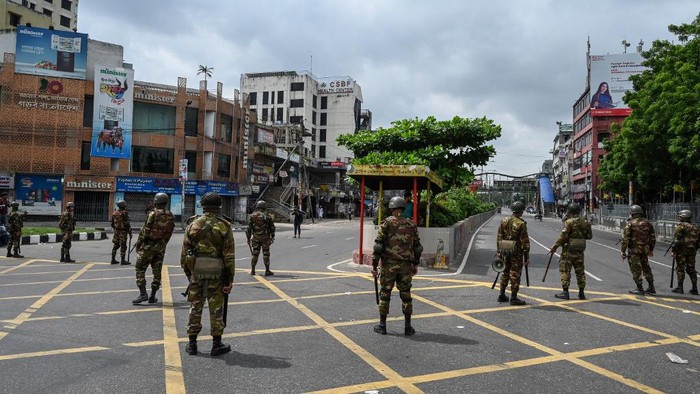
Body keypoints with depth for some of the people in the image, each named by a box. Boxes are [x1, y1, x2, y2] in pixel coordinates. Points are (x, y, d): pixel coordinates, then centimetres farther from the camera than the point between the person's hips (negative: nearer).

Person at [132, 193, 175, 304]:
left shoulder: (153, 214, -14)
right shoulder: (171, 217, 3)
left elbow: (145, 230, -14)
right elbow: (168, 234, 6)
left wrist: (138, 244, -4)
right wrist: (163, 245, 15)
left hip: (148, 245, -5)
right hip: (160, 247, 5)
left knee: (140, 268, 4)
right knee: (157, 271, 11)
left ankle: (143, 293, -6)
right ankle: (152, 296, 14)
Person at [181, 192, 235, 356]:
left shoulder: (193, 224, 1)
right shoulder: (224, 227, -7)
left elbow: (185, 250, 4)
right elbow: (229, 255, -8)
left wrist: (187, 271, 14)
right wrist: (230, 278, -3)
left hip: (196, 271, 3)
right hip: (216, 273, -2)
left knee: (195, 307, 13)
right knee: (216, 308, 7)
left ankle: (192, 344, 20)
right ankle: (217, 344, 14)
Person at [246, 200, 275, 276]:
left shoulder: (252, 216, 0)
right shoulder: (266, 216, -6)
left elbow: (249, 228, 0)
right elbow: (272, 227, 0)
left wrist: (248, 238, 7)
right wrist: (272, 236, 11)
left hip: (255, 238, 3)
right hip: (265, 238, -2)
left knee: (255, 254, 10)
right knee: (266, 254, 3)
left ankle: (252, 270, 11)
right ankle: (267, 271, 5)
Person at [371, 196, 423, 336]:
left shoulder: (387, 222, -6)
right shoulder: (411, 225, 5)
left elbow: (378, 245, -10)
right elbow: (417, 247, 8)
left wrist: (374, 265, -5)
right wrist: (415, 265, 20)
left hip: (389, 264, -3)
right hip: (405, 265, 3)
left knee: (385, 294, 7)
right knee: (406, 295, 10)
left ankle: (382, 325, 13)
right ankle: (408, 327, 13)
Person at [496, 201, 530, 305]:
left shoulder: (504, 221, 5)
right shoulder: (521, 224, -13)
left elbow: (499, 238, 8)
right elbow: (524, 241, -12)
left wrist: (499, 251, 14)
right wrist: (526, 256, -7)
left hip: (505, 251, 6)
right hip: (516, 252, -6)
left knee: (505, 273, 16)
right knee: (515, 275, 1)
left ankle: (502, 295, 21)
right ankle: (513, 298, 4)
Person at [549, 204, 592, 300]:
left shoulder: (569, 222, -13)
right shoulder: (584, 223, 6)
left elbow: (563, 236, -17)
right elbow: (589, 236, 12)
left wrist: (555, 246, -10)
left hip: (568, 250, -6)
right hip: (580, 251, 6)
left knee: (565, 270, 1)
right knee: (580, 271, 12)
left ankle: (565, 292, 1)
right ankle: (581, 293, 15)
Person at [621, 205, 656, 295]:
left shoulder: (630, 224, -11)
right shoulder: (647, 223, 5)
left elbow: (625, 238, -14)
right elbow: (653, 237, 12)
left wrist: (623, 251, -8)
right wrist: (651, 249, 22)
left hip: (634, 250, -5)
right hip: (645, 250, 6)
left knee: (635, 269, 3)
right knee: (646, 268, 19)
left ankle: (639, 289, 5)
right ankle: (651, 288, 24)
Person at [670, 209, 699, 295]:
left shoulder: (681, 226, -9)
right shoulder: (695, 227, 12)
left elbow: (676, 239, -15)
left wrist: (673, 251, -13)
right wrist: (694, 249, 20)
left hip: (681, 250, -6)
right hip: (691, 251, 6)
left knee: (680, 269, -1)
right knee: (691, 269, 12)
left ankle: (680, 288, 1)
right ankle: (694, 289, 11)